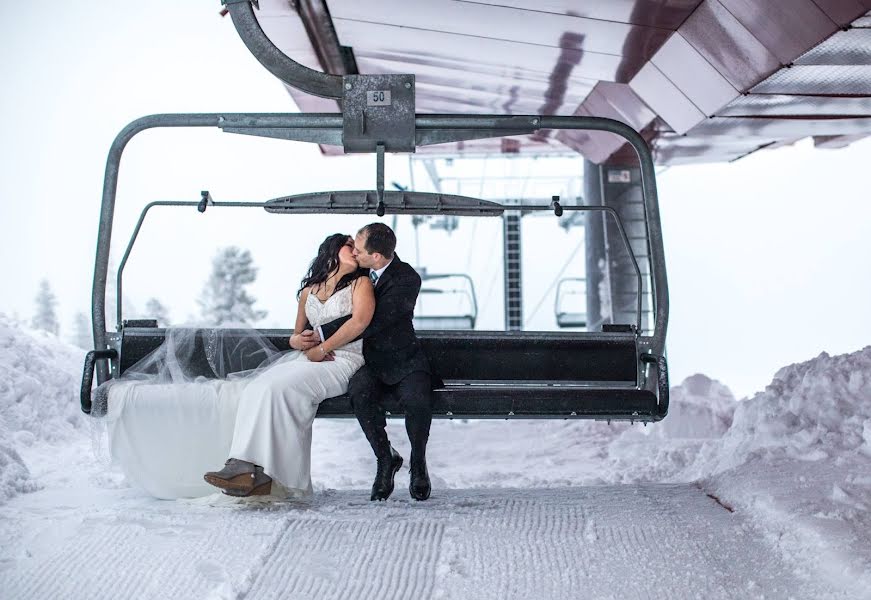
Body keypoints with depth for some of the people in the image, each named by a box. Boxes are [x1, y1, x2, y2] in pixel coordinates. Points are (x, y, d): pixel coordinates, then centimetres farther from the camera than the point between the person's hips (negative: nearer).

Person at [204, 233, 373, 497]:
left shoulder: (361, 283, 9)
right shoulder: (308, 290, 24)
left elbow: (360, 321, -9)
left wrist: (321, 349, -10)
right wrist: (298, 340, 0)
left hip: (343, 361, -5)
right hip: (308, 358, 5)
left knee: (276, 388, -29)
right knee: (256, 389, -22)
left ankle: (248, 467, -29)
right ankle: (257, 476, -35)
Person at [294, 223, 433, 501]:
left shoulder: (407, 279, -15)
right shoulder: (358, 270, 3)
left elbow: (370, 323, -21)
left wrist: (322, 334, -20)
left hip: (402, 360, -3)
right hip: (369, 360, 3)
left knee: (417, 400, -32)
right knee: (360, 393, -31)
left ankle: (418, 463, -3)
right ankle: (385, 458, -9)